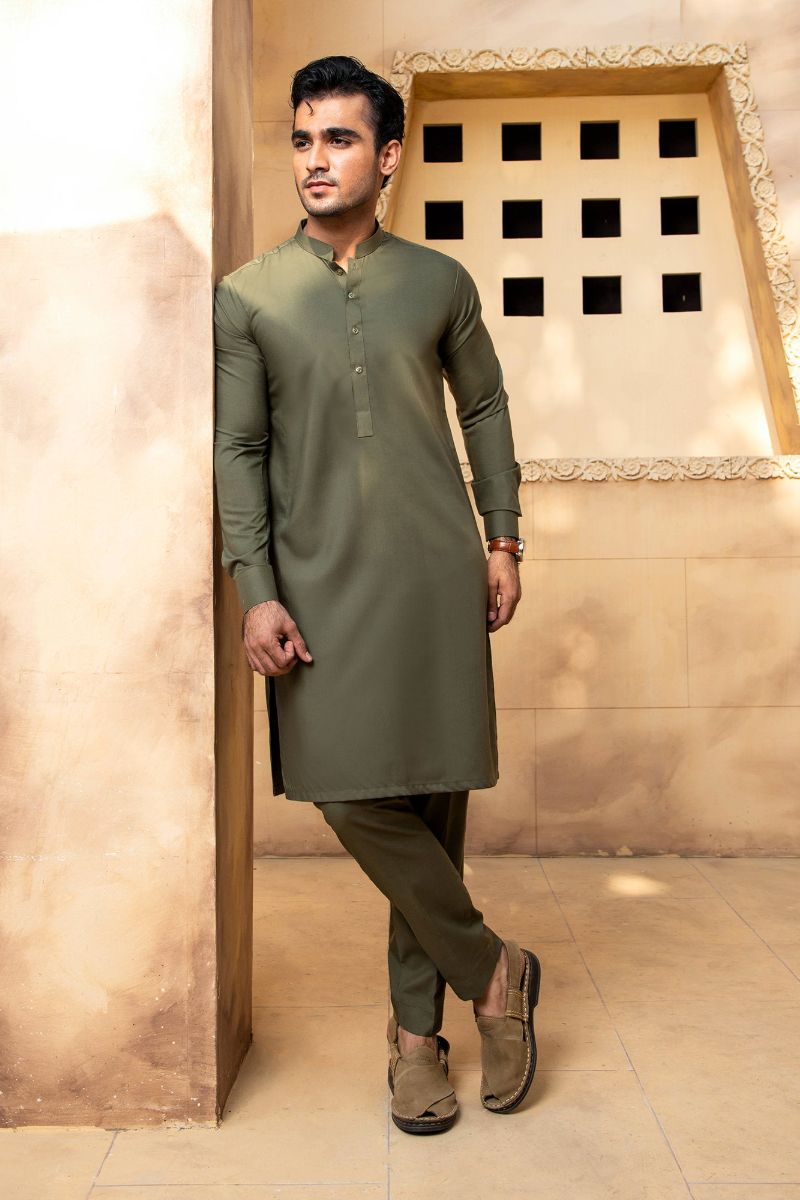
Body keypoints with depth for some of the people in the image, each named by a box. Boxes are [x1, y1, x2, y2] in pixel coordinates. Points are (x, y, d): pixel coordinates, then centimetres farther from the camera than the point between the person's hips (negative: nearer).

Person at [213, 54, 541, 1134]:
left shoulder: (440, 282, 9)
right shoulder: (248, 297, 5)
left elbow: (485, 407, 16)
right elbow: (237, 450, 1)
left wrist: (503, 540, 9)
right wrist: (257, 591, -7)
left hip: (438, 574, 1)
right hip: (321, 584, 0)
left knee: (434, 801, 3)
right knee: (353, 799, -7)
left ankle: (417, 1030, 19)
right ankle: (493, 970, 15)